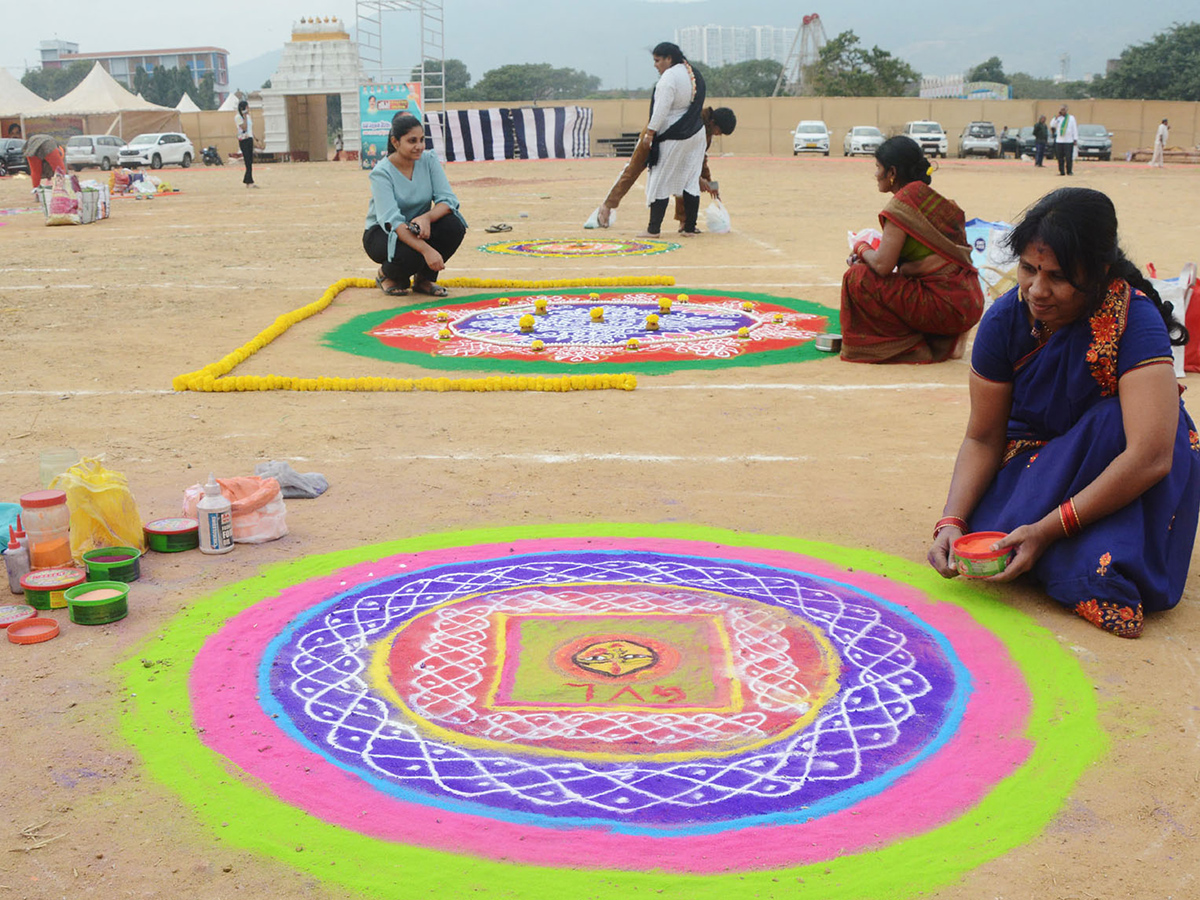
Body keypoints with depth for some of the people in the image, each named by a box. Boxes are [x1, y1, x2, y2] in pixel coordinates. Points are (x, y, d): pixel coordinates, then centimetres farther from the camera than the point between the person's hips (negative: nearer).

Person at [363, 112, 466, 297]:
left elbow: (448, 199, -15)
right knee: (410, 253, -37)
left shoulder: (429, 159, -8)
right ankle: (386, 275, 1)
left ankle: (424, 278, -2)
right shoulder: (381, 172, -21)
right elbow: (392, 220, -32)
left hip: (418, 228, 5)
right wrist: (426, 249, -45)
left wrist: (427, 217, -38)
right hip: (382, 233, -5)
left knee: (454, 225, -24)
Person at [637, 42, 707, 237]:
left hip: (673, 138, -8)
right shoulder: (695, 75, 10)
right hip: (696, 135, 8)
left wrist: (649, 133, -15)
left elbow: (661, 110, -20)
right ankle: (689, 227, 10)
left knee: (660, 181, -1)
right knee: (691, 180, 9)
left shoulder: (669, 77, -16)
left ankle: (653, 228, 0)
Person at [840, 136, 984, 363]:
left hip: (947, 307, -9)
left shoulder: (904, 201, -13)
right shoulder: (931, 197, 14)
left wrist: (861, 249, 2)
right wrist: (866, 255, 11)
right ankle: (939, 342, 10)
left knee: (857, 278, -7)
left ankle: (913, 348, -4)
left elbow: (883, 265, -18)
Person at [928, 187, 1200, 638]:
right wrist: (951, 522, -23)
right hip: (1037, 457, 3)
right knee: (987, 534, -25)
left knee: (1114, 421, -36)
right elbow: (982, 439, -7)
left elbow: (1151, 456, -37)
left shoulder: (1135, 320, -27)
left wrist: (1047, 529, -37)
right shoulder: (1005, 320, -14)